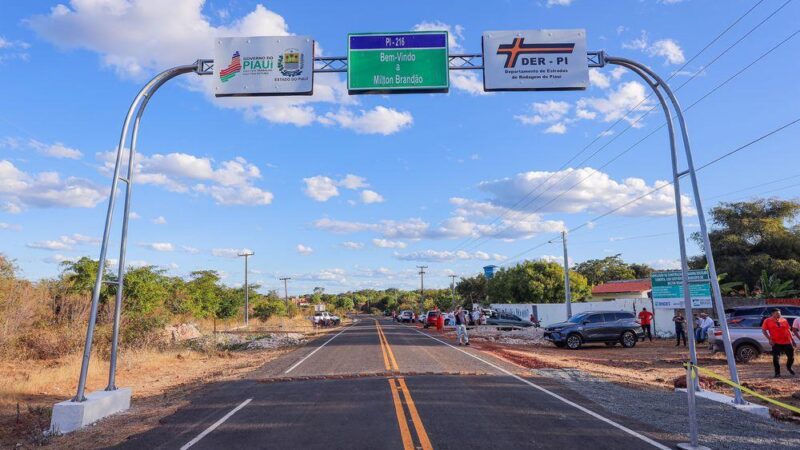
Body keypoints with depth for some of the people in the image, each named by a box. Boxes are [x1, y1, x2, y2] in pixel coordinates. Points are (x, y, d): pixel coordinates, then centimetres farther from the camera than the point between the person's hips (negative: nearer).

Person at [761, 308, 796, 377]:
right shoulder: (767, 321, -2)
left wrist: (792, 339, 14)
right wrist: (770, 339, -13)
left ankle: (789, 368, 40)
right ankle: (777, 373, 5)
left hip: (787, 342, 4)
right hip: (776, 343, -4)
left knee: (791, 356, 11)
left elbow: (788, 330, 17)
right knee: (776, 358, -6)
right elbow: (763, 330, -4)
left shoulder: (784, 320, 10)